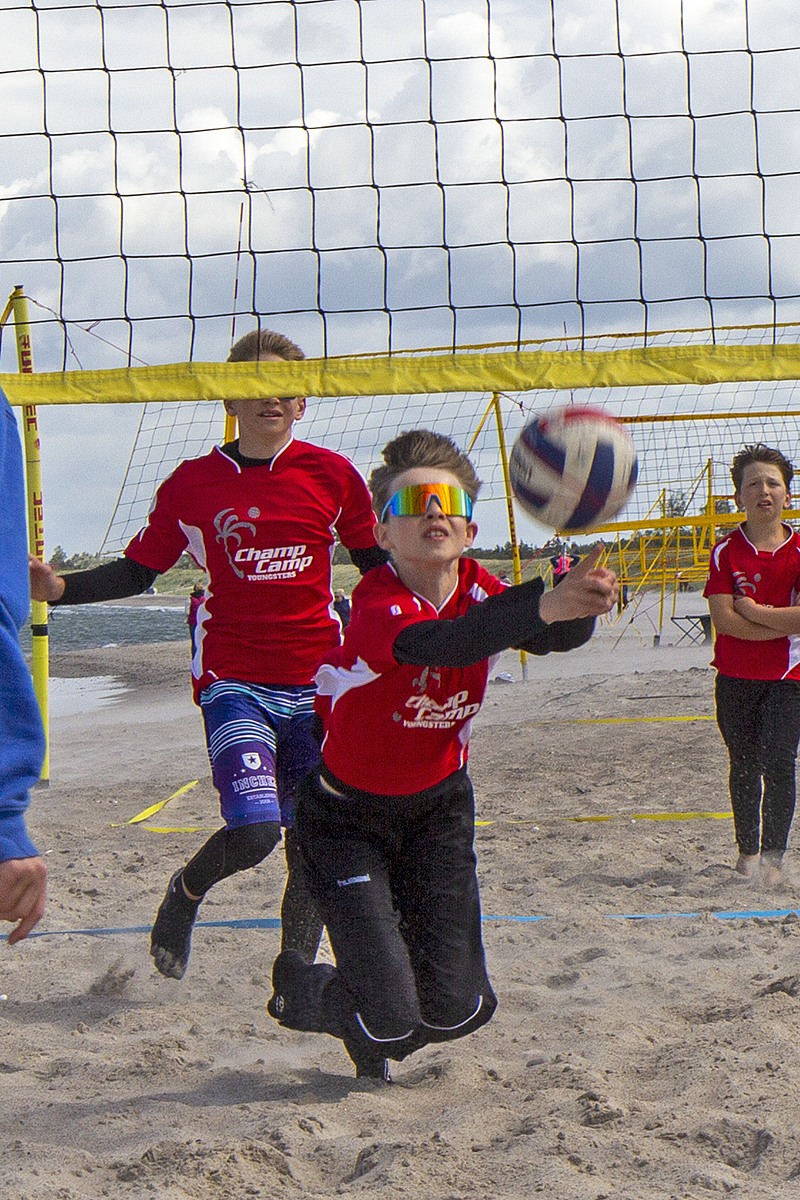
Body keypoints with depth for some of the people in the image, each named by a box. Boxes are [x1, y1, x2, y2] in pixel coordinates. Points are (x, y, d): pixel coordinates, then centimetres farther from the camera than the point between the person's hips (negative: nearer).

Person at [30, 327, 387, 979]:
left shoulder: (332, 474, 2)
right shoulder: (192, 484, 0)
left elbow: (377, 564, 14)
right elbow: (137, 571, 7)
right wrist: (60, 587, -7)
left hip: (317, 683, 2)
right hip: (235, 682, -2)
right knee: (254, 829, -19)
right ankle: (186, 893, 15)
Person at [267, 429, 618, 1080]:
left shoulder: (481, 592, -11)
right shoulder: (379, 603, -28)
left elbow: (549, 635, -30)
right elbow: (437, 644, -51)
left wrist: (583, 602, -54)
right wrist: (543, 604, -66)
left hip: (439, 806, 5)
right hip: (349, 817, -5)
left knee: (458, 1010, 0)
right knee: (393, 1023, -13)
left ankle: (376, 1039, 36)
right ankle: (300, 985, 22)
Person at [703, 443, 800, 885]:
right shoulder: (725, 552, -3)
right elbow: (723, 620, -13)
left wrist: (754, 610, -14)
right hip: (735, 678, 2)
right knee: (744, 766, 12)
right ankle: (747, 849, 27)